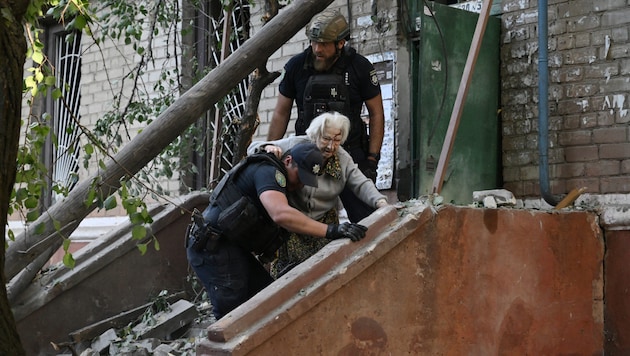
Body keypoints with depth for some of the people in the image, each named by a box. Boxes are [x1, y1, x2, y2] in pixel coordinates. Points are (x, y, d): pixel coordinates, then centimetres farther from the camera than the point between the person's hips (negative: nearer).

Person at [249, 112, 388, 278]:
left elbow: (362, 185, -4)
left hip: (324, 224, 3)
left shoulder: (343, 159, -2)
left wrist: (380, 202, -24)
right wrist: (267, 148, -32)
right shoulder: (294, 145, -12)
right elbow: (253, 148, -8)